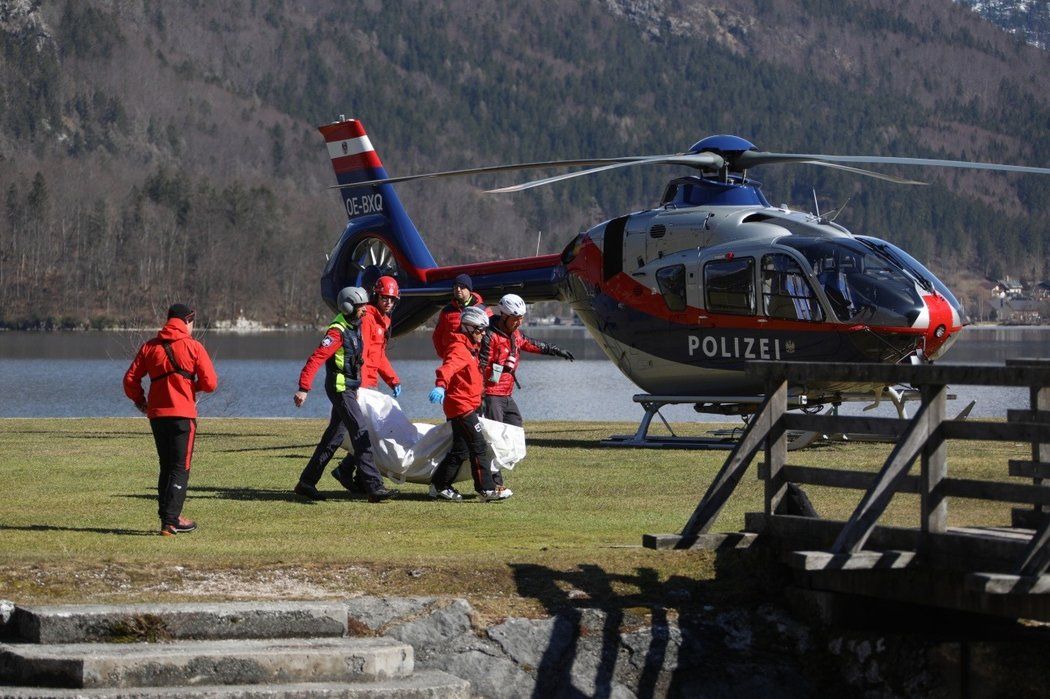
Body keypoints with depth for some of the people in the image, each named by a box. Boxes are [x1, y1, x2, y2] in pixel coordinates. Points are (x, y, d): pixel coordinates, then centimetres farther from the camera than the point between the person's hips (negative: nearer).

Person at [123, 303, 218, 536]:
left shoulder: (149, 347, 7)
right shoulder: (194, 348, -4)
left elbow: (130, 379, 4)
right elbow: (210, 383, -8)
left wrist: (139, 401, 21)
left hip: (156, 414, 4)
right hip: (183, 415, -4)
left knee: (166, 467, 17)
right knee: (180, 469, -3)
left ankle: (168, 516, 20)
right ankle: (170, 521, -12)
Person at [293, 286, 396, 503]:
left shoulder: (354, 327, 12)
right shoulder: (337, 331, -18)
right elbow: (316, 359, -25)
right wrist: (303, 388, -33)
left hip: (349, 388, 10)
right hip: (340, 388, -10)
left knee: (333, 437, 14)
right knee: (360, 434, -14)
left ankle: (306, 483, 22)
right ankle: (374, 487, -18)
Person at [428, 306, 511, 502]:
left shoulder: (469, 348, 16)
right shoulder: (459, 348, -17)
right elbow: (448, 367, -37)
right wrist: (440, 385, -55)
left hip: (467, 404, 10)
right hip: (462, 405, -10)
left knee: (460, 449, 14)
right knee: (478, 447, -8)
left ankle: (440, 486, 20)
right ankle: (486, 489, -6)